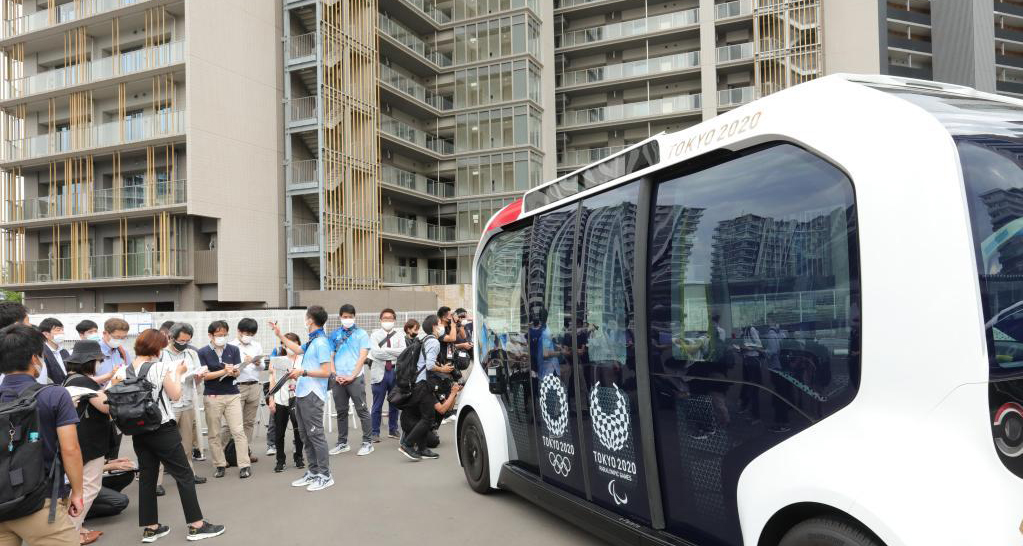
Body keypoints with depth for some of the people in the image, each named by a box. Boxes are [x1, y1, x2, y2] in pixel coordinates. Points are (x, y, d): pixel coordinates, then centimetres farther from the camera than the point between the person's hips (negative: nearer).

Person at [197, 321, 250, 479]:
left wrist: (233, 371, -20)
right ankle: (220, 465, 17)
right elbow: (205, 375, -7)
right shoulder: (203, 352, 0)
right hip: (212, 397, 0)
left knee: (238, 431, -4)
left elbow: (238, 372, 2)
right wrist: (224, 371, -18)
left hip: (232, 395, 1)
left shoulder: (233, 350, 4)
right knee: (214, 434, 6)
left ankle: (244, 465, -2)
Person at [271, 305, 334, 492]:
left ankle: (325, 475, 3)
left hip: (312, 395, -9)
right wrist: (280, 335, 38)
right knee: (305, 435, 13)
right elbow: (298, 349, 35)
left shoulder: (321, 343, -15)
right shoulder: (311, 342, 13)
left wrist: (303, 372, -17)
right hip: (302, 393, 9)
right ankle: (313, 472, 23)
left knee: (316, 434, -5)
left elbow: (326, 372, -19)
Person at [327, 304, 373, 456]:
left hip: (355, 378, -3)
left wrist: (351, 376, -12)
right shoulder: (334, 335, 11)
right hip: (338, 379, 4)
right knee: (341, 412, 10)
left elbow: (362, 357, -5)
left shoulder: (361, 334, 2)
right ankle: (342, 443, 20)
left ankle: (367, 443, 4)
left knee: (362, 410, -2)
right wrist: (335, 375, -3)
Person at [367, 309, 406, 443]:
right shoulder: (375, 335, 2)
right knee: (377, 405, 2)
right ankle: (374, 433, 10)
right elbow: (375, 352, -14)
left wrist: (386, 351, -17)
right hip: (380, 372, -2)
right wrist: (394, 354, -12)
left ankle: (393, 430, 25)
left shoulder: (399, 336, 8)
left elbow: (403, 351, -9)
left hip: (395, 372, 3)